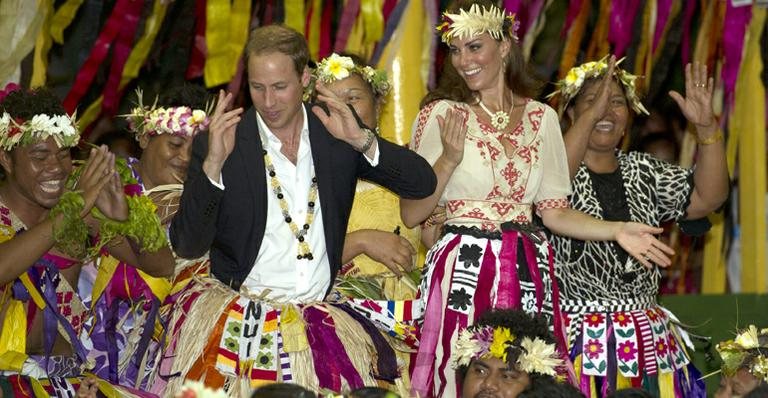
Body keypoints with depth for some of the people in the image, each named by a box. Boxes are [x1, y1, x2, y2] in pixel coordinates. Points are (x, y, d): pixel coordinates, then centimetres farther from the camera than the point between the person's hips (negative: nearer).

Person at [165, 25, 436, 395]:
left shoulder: (334, 132, 8)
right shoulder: (217, 143, 1)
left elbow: (423, 183, 4)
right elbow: (187, 246, -6)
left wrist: (361, 140, -11)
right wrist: (213, 164, -18)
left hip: (321, 313, 3)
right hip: (243, 306, -3)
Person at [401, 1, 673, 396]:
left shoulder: (541, 117, 9)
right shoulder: (441, 114, 0)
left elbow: (554, 211, 11)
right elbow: (411, 214, -3)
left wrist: (616, 230, -2)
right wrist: (449, 160, -16)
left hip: (527, 275, 3)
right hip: (464, 272, -3)